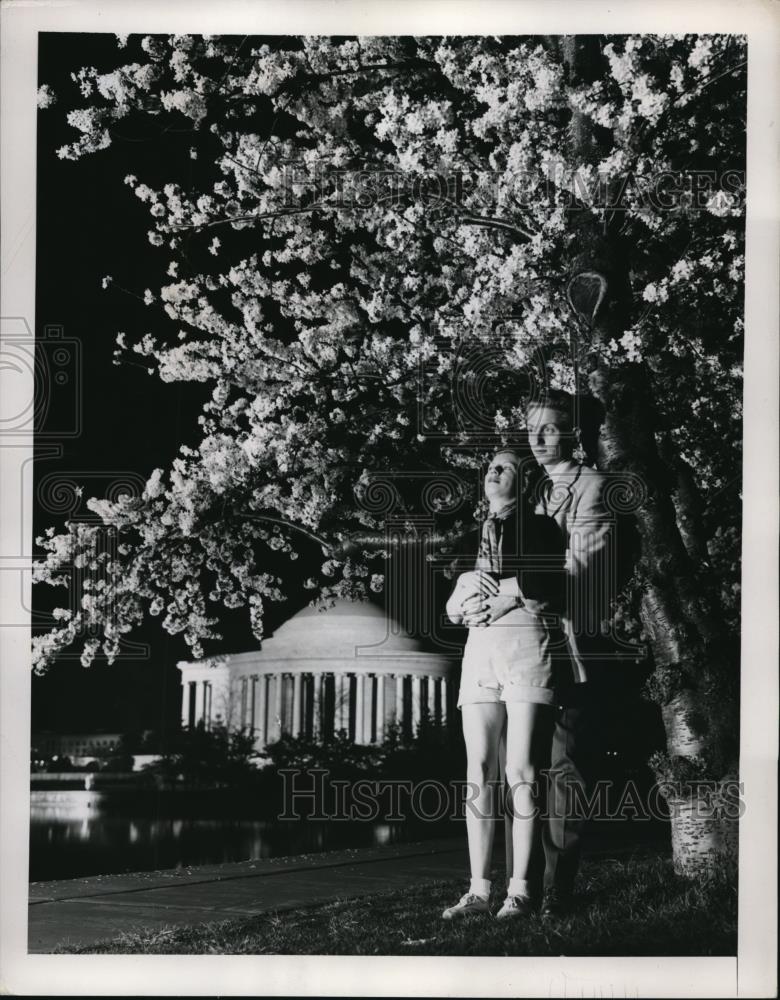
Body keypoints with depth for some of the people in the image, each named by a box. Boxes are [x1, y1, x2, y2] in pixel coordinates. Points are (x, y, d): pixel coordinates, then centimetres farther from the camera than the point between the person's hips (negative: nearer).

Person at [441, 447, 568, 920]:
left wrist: (504, 595, -7)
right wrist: (461, 603, 2)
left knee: (521, 773, -9)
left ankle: (522, 889, -5)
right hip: (480, 649, 5)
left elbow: (555, 588, -5)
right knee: (479, 773, 0)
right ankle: (479, 890, 3)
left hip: (526, 644, -5)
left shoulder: (540, 527, 8)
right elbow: (454, 608, 23)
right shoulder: (475, 535, 23)